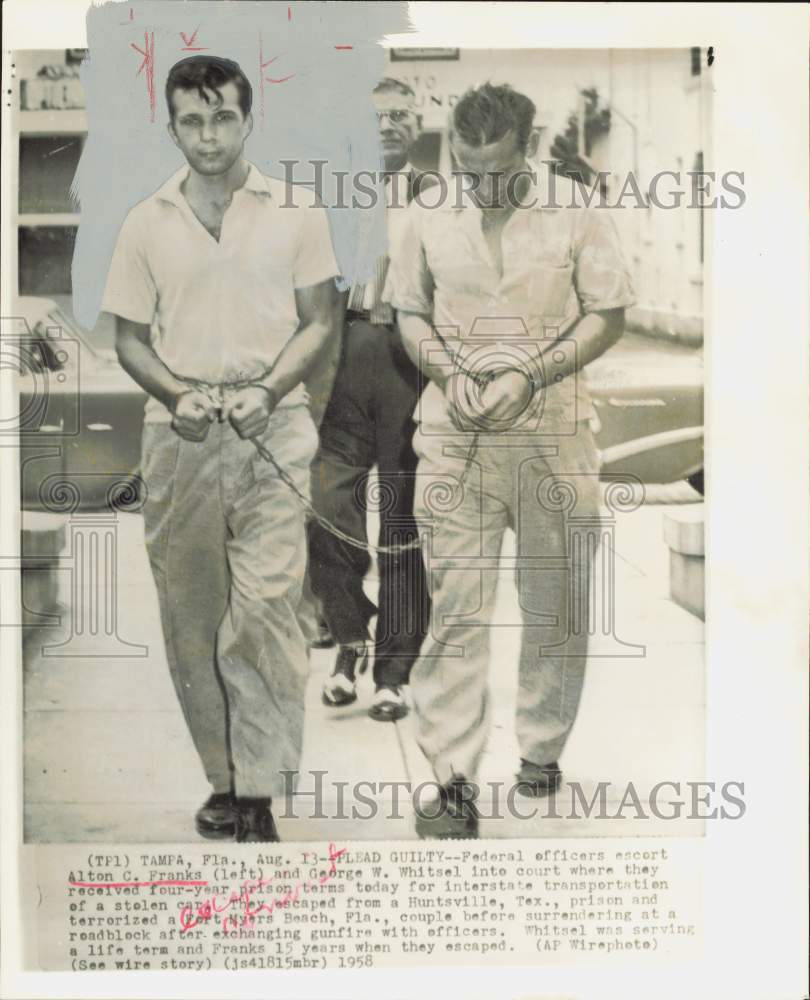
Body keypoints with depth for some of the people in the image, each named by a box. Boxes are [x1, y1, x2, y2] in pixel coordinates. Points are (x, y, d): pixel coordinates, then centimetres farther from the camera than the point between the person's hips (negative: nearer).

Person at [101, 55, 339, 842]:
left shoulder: (295, 212, 4)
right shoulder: (146, 224, 8)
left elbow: (319, 321, 5)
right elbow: (128, 336, 10)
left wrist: (266, 390, -11)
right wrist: (178, 394, -9)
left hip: (273, 431, -2)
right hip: (179, 437, 3)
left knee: (264, 609, -10)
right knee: (191, 619, 7)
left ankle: (258, 795, -2)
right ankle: (224, 778, 21)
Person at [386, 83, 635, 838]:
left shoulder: (574, 214, -2)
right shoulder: (429, 218, 4)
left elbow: (608, 316, -1)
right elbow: (410, 313, 12)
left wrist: (529, 376, -13)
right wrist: (450, 374, -7)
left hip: (553, 429, 0)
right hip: (456, 434, 1)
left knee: (555, 601, 9)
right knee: (455, 606, -3)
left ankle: (542, 750, 28)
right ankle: (453, 779, 2)